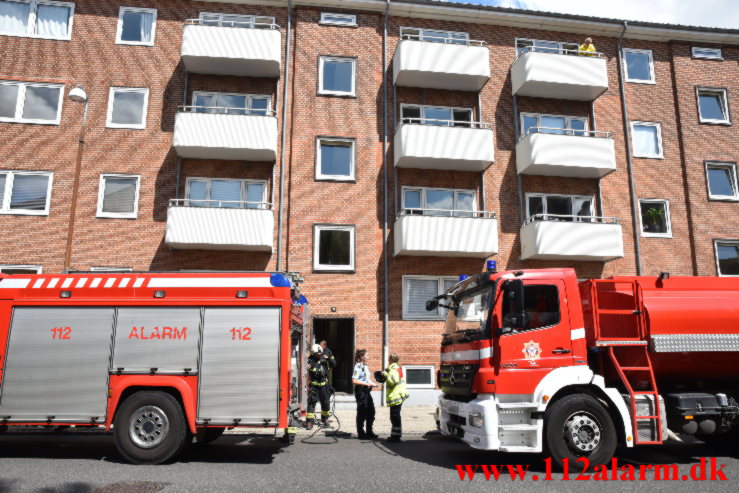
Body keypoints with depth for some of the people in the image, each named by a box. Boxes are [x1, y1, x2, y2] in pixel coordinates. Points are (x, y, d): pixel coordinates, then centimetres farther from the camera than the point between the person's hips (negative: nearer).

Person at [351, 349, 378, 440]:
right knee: (362, 412, 0)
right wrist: (366, 384, -20)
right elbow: (354, 380, -20)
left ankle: (369, 432, 23)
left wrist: (372, 383, 8)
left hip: (367, 390, 9)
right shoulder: (358, 366, -14)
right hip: (360, 391, -9)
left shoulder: (365, 366, 13)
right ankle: (361, 433, 11)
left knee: (371, 412, 11)